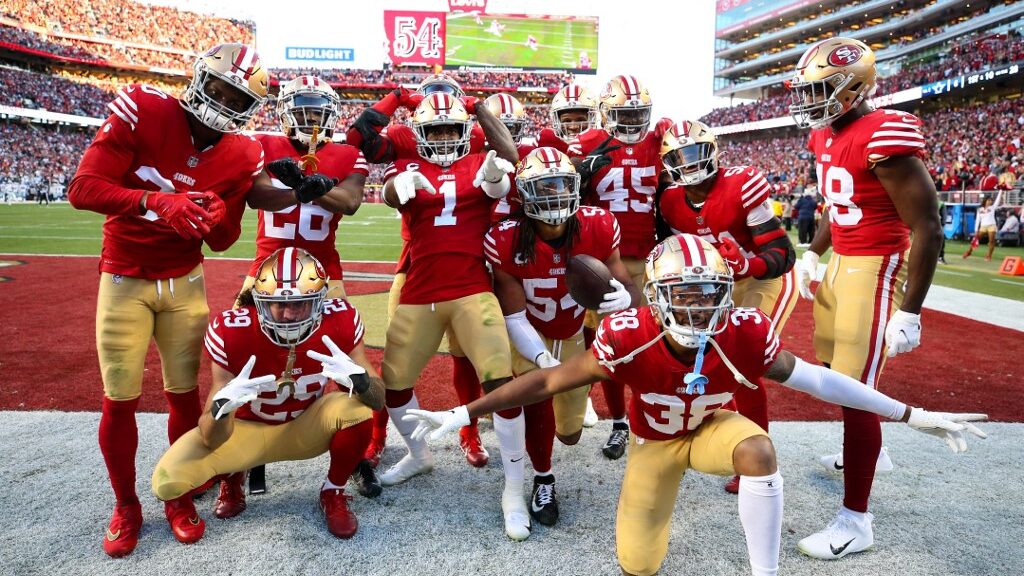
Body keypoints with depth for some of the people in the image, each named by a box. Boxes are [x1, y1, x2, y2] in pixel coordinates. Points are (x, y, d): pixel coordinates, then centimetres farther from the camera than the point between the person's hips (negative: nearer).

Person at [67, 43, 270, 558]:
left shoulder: (241, 157, -6)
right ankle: (125, 506, 23)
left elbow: (222, 242, 0)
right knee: (120, 401, 2)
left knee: (184, 393, 6)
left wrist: (219, 218, -24)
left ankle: (179, 496, 26)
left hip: (185, 282, 2)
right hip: (125, 280, -2)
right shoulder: (142, 111, -15)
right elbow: (82, 188, -20)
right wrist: (156, 200, -36)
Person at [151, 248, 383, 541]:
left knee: (358, 408, -30)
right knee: (167, 481, -21)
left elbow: (378, 399, -21)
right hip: (247, 430, 0)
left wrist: (358, 379, -46)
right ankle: (232, 474, 15)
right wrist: (222, 406, -49)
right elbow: (212, 440, -25)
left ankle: (333, 493, -2)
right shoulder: (232, 333, -28)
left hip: (306, 428, 1)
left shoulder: (340, 321, -24)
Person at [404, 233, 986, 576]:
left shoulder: (743, 335, -28)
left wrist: (912, 415, -8)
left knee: (759, 452, -34)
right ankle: (655, 495, 35)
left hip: (711, 427, 1)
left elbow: (814, 377, -13)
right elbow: (549, 380, -28)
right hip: (654, 440, 0)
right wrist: (463, 414, -29)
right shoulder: (629, 338, -35)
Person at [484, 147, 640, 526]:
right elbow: (513, 315, -25)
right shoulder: (506, 241, -29)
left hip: (576, 333, 2)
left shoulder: (599, 228, -23)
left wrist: (625, 297, -46)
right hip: (530, 336, -2)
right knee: (538, 401, -26)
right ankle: (543, 481, 7)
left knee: (570, 434, 11)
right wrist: (542, 359, -40)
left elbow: (628, 287, -20)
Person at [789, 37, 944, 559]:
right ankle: (860, 452, 47)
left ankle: (855, 521, 6)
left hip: (875, 269, -9)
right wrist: (811, 254, 17)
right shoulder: (826, 137, 6)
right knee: (832, 369, 21)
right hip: (839, 263, 9)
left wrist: (909, 313, -21)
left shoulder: (884, 137, -21)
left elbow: (927, 229, -20)